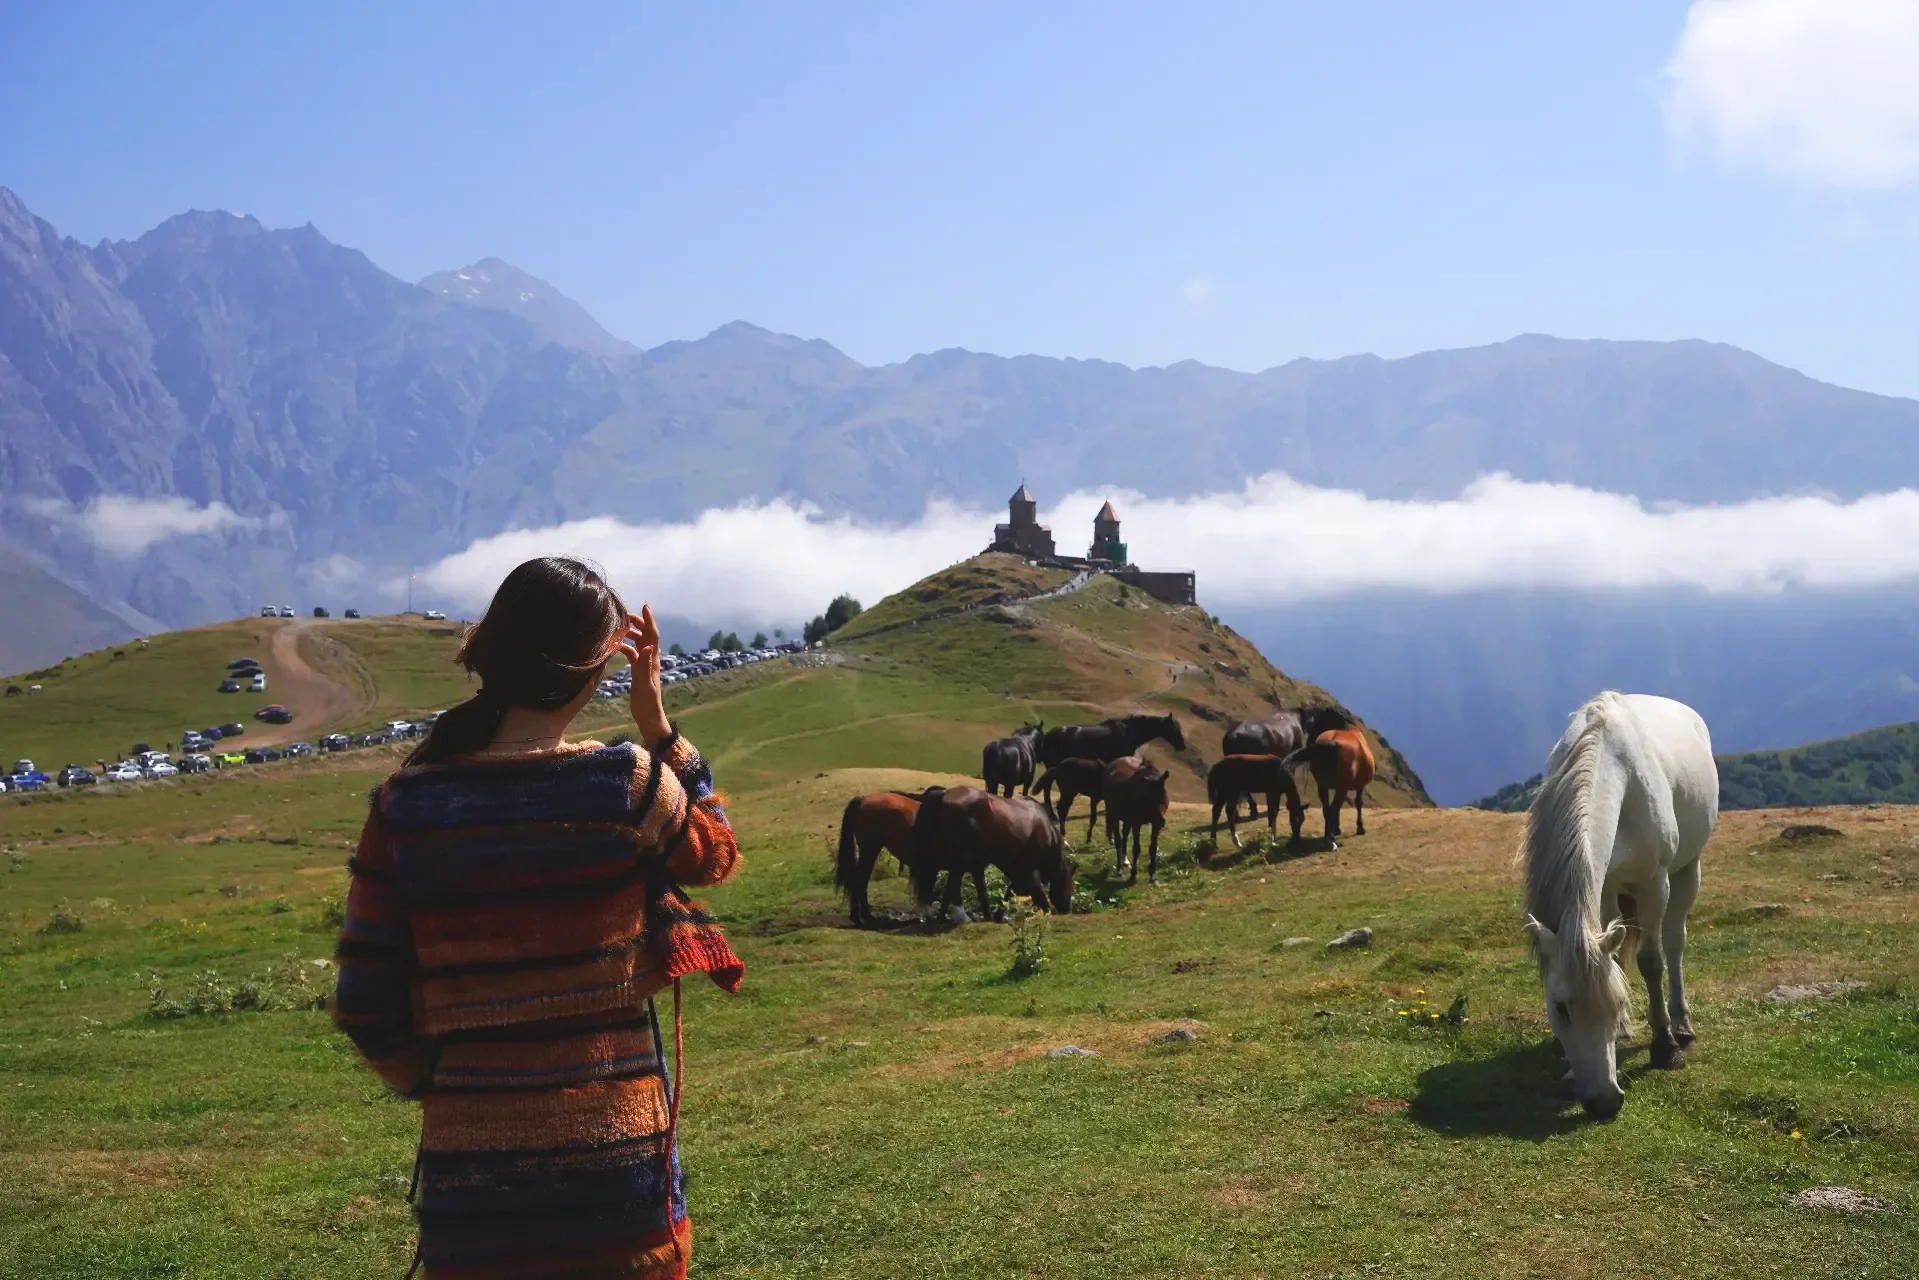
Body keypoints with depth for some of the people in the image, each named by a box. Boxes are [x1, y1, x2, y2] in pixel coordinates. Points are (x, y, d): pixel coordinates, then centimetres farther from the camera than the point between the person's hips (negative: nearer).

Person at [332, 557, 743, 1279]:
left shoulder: (405, 805, -6)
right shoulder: (628, 783, -11)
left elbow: (366, 1005, -3)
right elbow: (715, 854, 11)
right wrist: (657, 722, 9)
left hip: (470, 1149, 2)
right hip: (614, 1138, -1)